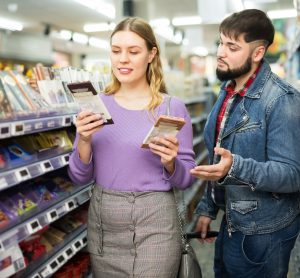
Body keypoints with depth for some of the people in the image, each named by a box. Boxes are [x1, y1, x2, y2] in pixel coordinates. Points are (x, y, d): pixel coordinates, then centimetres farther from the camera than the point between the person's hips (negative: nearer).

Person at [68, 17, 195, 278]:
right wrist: (85, 141, -16)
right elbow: (79, 177, 1)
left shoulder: (173, 107, -7)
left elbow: (186, 179, -2)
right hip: (101, 222, 3)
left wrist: (170, 163, -21)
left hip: (153, 223, -3)